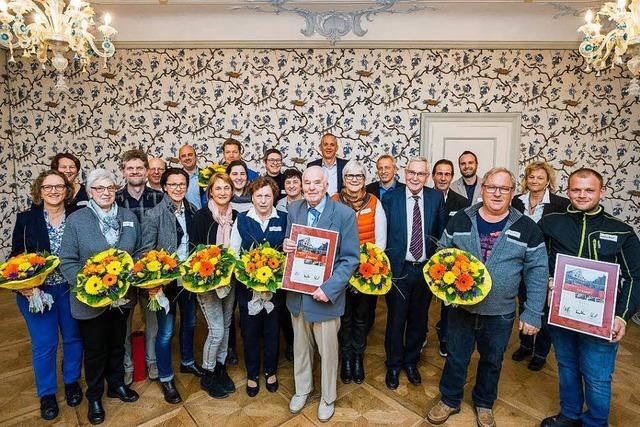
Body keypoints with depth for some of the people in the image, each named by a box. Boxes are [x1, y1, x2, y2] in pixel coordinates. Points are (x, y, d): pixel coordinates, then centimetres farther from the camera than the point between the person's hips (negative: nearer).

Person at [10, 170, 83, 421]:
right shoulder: (26, 219, -3)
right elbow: (15, 257, -1)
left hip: (71, 290, 0)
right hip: (36, 291, 0)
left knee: (73, 337, 14)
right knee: (44, 344, 9)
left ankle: (71, 381, 37)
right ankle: (47, 393, 31)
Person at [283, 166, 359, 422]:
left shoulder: (345, 214, -14)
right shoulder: (294, 209, 0)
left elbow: (351, 259, -13)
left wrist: (329, 289, -22)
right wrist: (286, 246, -12)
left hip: (325, 295, -4)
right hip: (297, 292, 4)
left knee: (327, 351, 15)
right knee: (300, 346, 22)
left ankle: (328, 398, 41)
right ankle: (302, 390, 47)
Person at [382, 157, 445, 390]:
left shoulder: (436, 198, 0)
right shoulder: (390, 198, -5)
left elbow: (442, 232, 2)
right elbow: (381, 233, -2)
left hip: (427, 269, 2)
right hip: (398, 269, -2)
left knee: (418, 320, 17)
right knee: (396, 320, 10)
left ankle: (411, 361, 41)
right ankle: (394, 365, 33)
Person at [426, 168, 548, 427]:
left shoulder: (527, 228, -6)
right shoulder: (460, 220, -4)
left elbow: (537, 272, -5)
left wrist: (533, 313, -7)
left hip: (501, 313, 0)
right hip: (461, 307, 0)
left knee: (492, 361, 20)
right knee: (456, 357, 15)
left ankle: (484, 403, 46)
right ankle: (449, 401, 38)